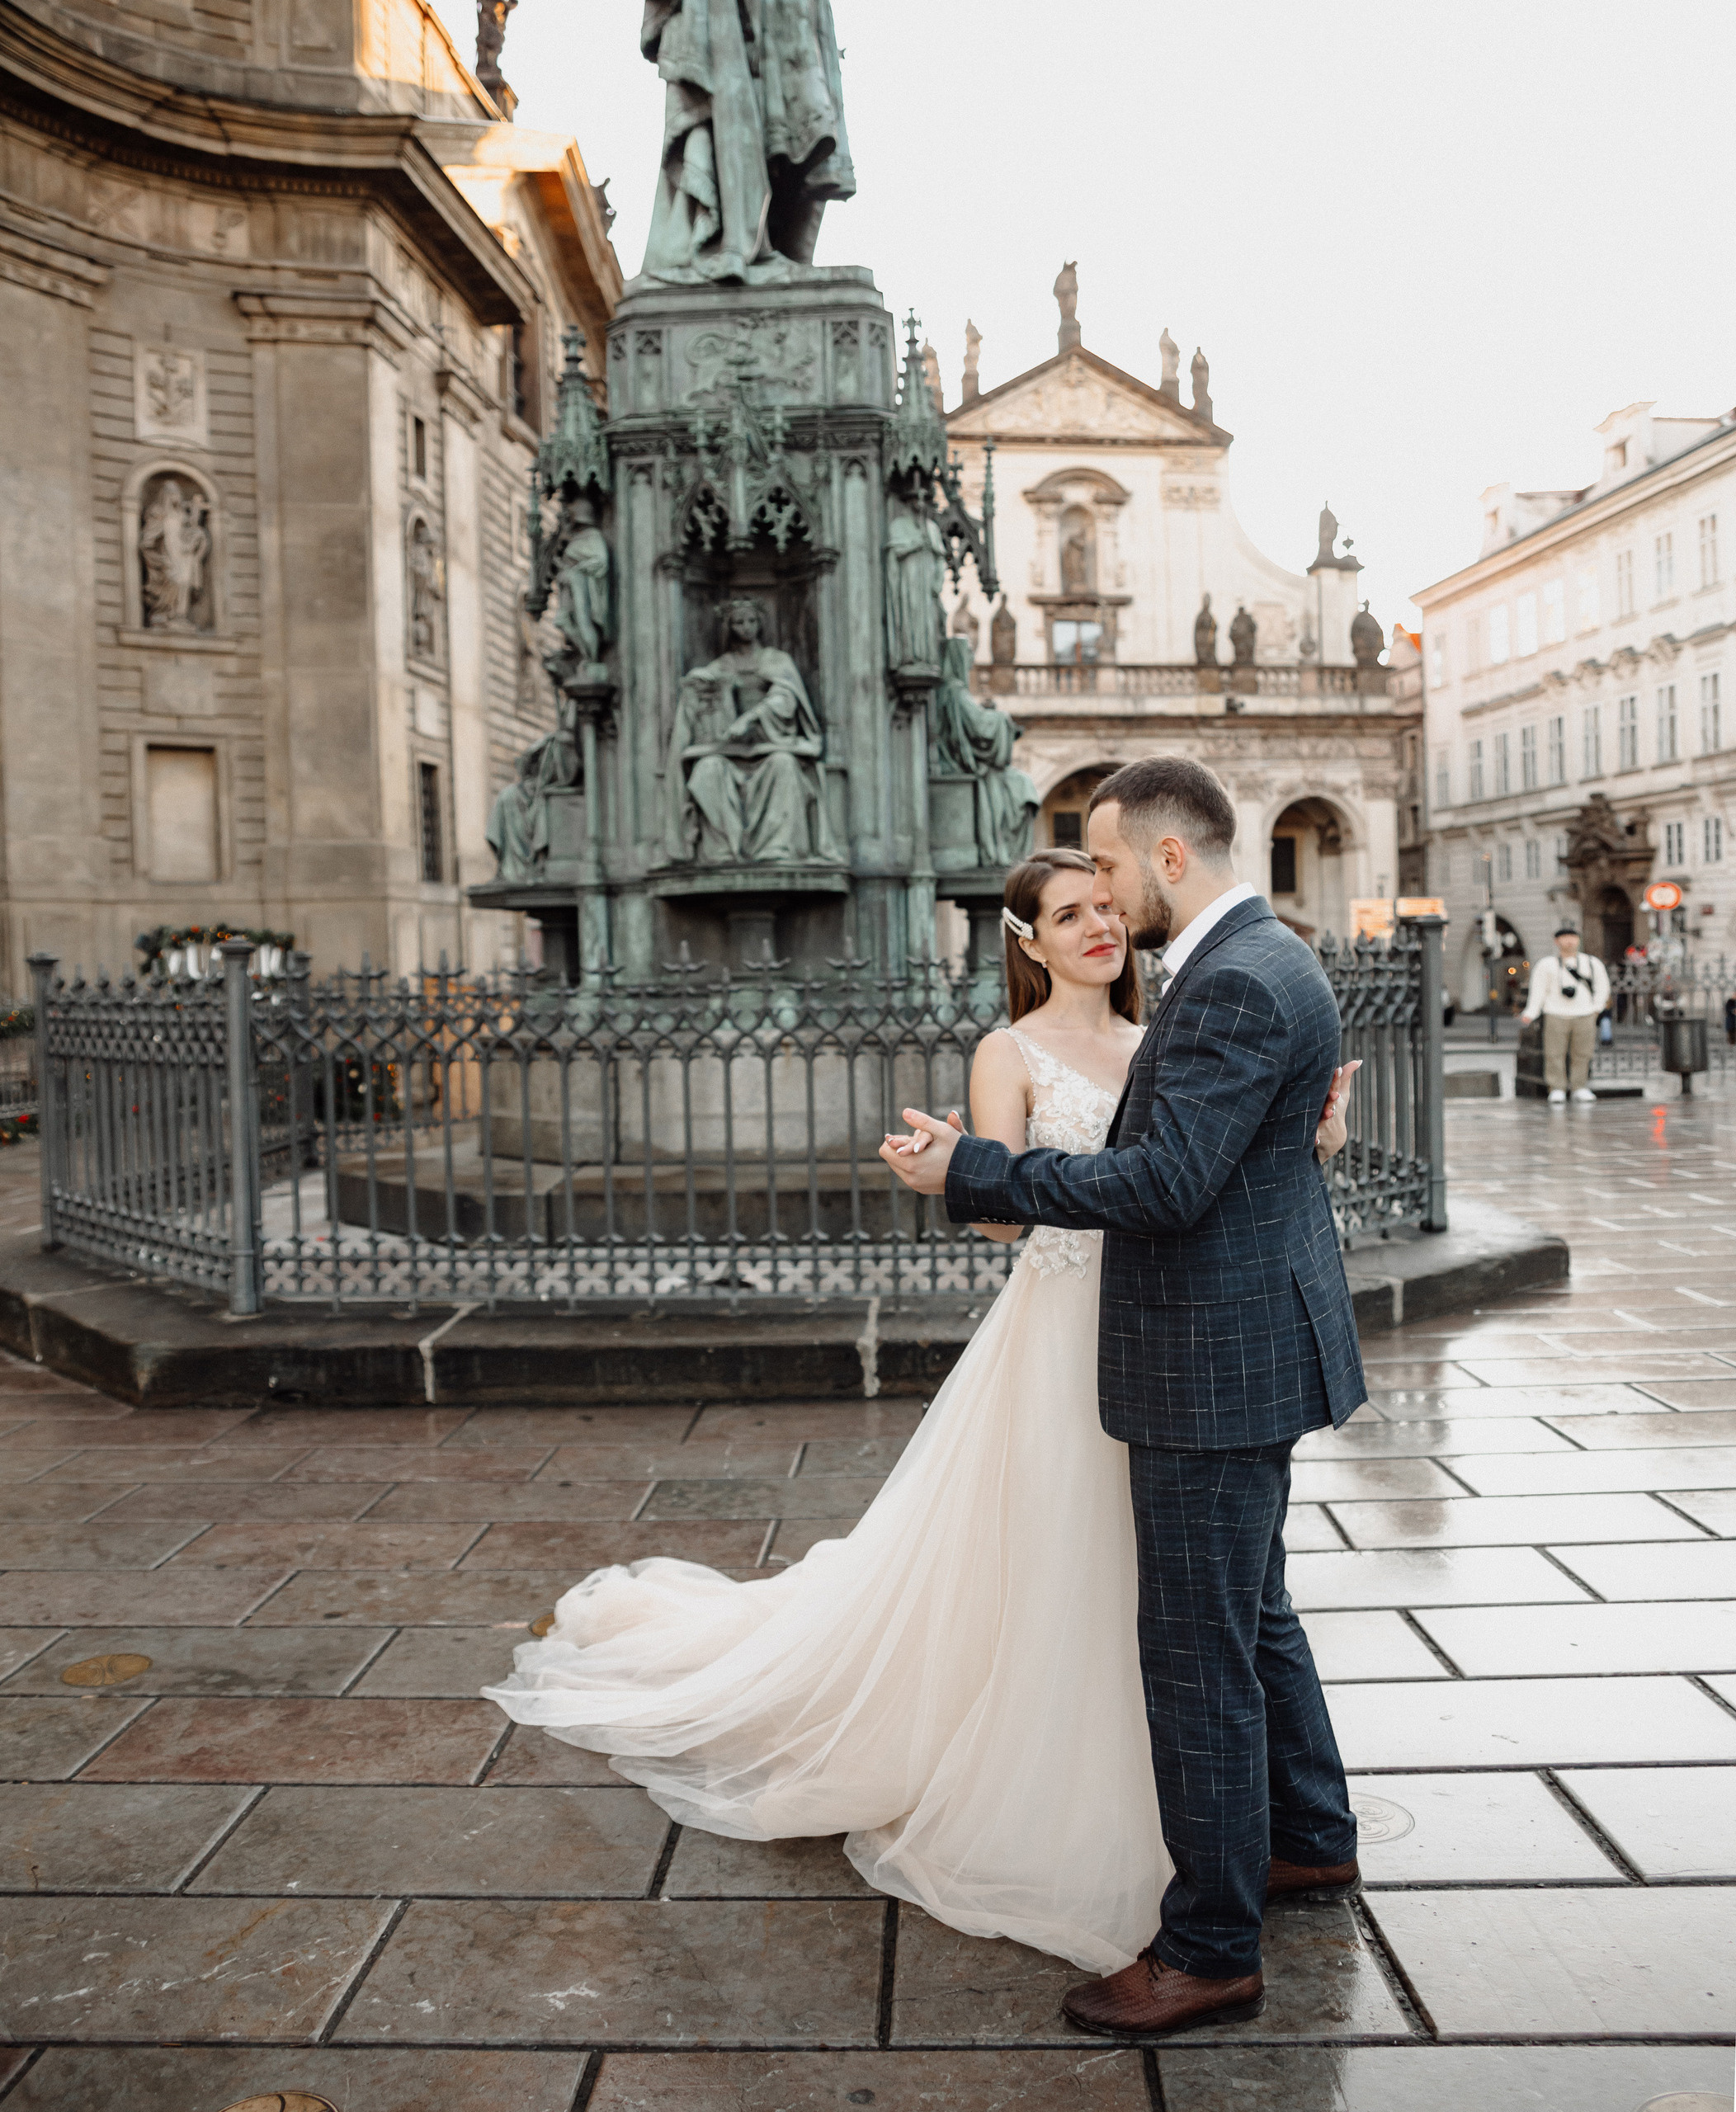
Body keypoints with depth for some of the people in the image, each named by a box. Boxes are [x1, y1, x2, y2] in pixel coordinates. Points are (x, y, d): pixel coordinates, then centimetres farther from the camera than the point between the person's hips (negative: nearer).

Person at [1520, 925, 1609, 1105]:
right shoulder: (1547, 964, 4)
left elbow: (1602, 987, 19)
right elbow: (1538, 989, 1)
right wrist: (1530, 1013, -8)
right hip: (1556, 1015, -2)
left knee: (1582, 1054, 2)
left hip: (1584, 1016, 2)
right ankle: (1557, 1089, 2)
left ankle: (1581, 1088, 12)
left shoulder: (1592, 963, 11)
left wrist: (1596, 1009, 10)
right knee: (1555, 1054, -4)